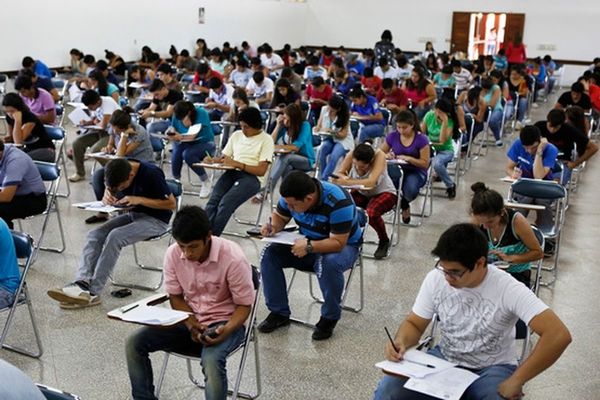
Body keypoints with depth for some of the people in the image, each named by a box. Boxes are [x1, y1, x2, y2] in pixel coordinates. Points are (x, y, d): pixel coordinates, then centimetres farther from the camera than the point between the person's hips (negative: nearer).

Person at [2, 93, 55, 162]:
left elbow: (18, 141, -30)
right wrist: (8, 138, -6)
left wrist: (17, 120, -35)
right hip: (27, 149, 7)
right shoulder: (9, 118, -2)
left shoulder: (30, 118, -22)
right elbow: (10, 135, 18)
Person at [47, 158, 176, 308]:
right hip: (132, 214, 7)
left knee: (115, 236, -29)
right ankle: (82, 284, -29)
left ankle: (92, 292, -26)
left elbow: (171, 204, -18)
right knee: (94, 235, -15)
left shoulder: (151, 174, -24)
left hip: (155, 219, -7)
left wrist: (139, 200, -26)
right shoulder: (118, 172, -6)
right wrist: (107, 196, -12)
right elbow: (109, 189, 13)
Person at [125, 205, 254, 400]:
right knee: (134, 342, -12)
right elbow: (175, 297, 2)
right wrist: (191, 324, -16)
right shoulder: (173, 254, -11)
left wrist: (226, 330, -31)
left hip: (224, 322, -5)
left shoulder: (233, 258, -24)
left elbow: (244, 305, -13)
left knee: (211, 360, -36)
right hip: (189, 320, 5)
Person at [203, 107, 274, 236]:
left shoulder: (266, 140, 3)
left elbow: (261, 171, -6)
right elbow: (224, 158, 20)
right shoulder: (237, 135, 21)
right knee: (213, 200, -27)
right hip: (232, 173, 5)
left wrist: (237, 164, -16)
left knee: (226, 203, -30)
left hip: (252, 177, -4)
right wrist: (212, 160, -3)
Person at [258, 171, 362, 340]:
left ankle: (330, 318, -14)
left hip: (343, 246, -6)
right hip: (307, 243, 6)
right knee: (269, 253, -15)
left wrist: (309, 247, -45)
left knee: (329, 264, -39)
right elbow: (280, 216, 3)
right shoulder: (291, 196, -15)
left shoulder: (338, 203, -33)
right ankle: (279, 313, -3)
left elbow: (338, 243, -32)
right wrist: (273, 226, -20)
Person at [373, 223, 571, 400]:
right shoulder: (435, 279, -10)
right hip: (444, 360, 3)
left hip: (492, 369, -3)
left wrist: (516, 381, -28)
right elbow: (414, 324, 3)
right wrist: (401, 342, -20)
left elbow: (559, 335, -31)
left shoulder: (508, 289, -23)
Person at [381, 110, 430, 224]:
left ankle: (400, 201, 5)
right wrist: (386, 155, -15)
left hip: (416, 172, -2)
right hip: (398, 170, 2)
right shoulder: (392, 136, -1)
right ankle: (404, 206, -14)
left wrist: (408, 158, -23)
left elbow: (425, 164, -8)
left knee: (411, 191, -39)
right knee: (390, 169, -39)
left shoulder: (421, 139, -9)